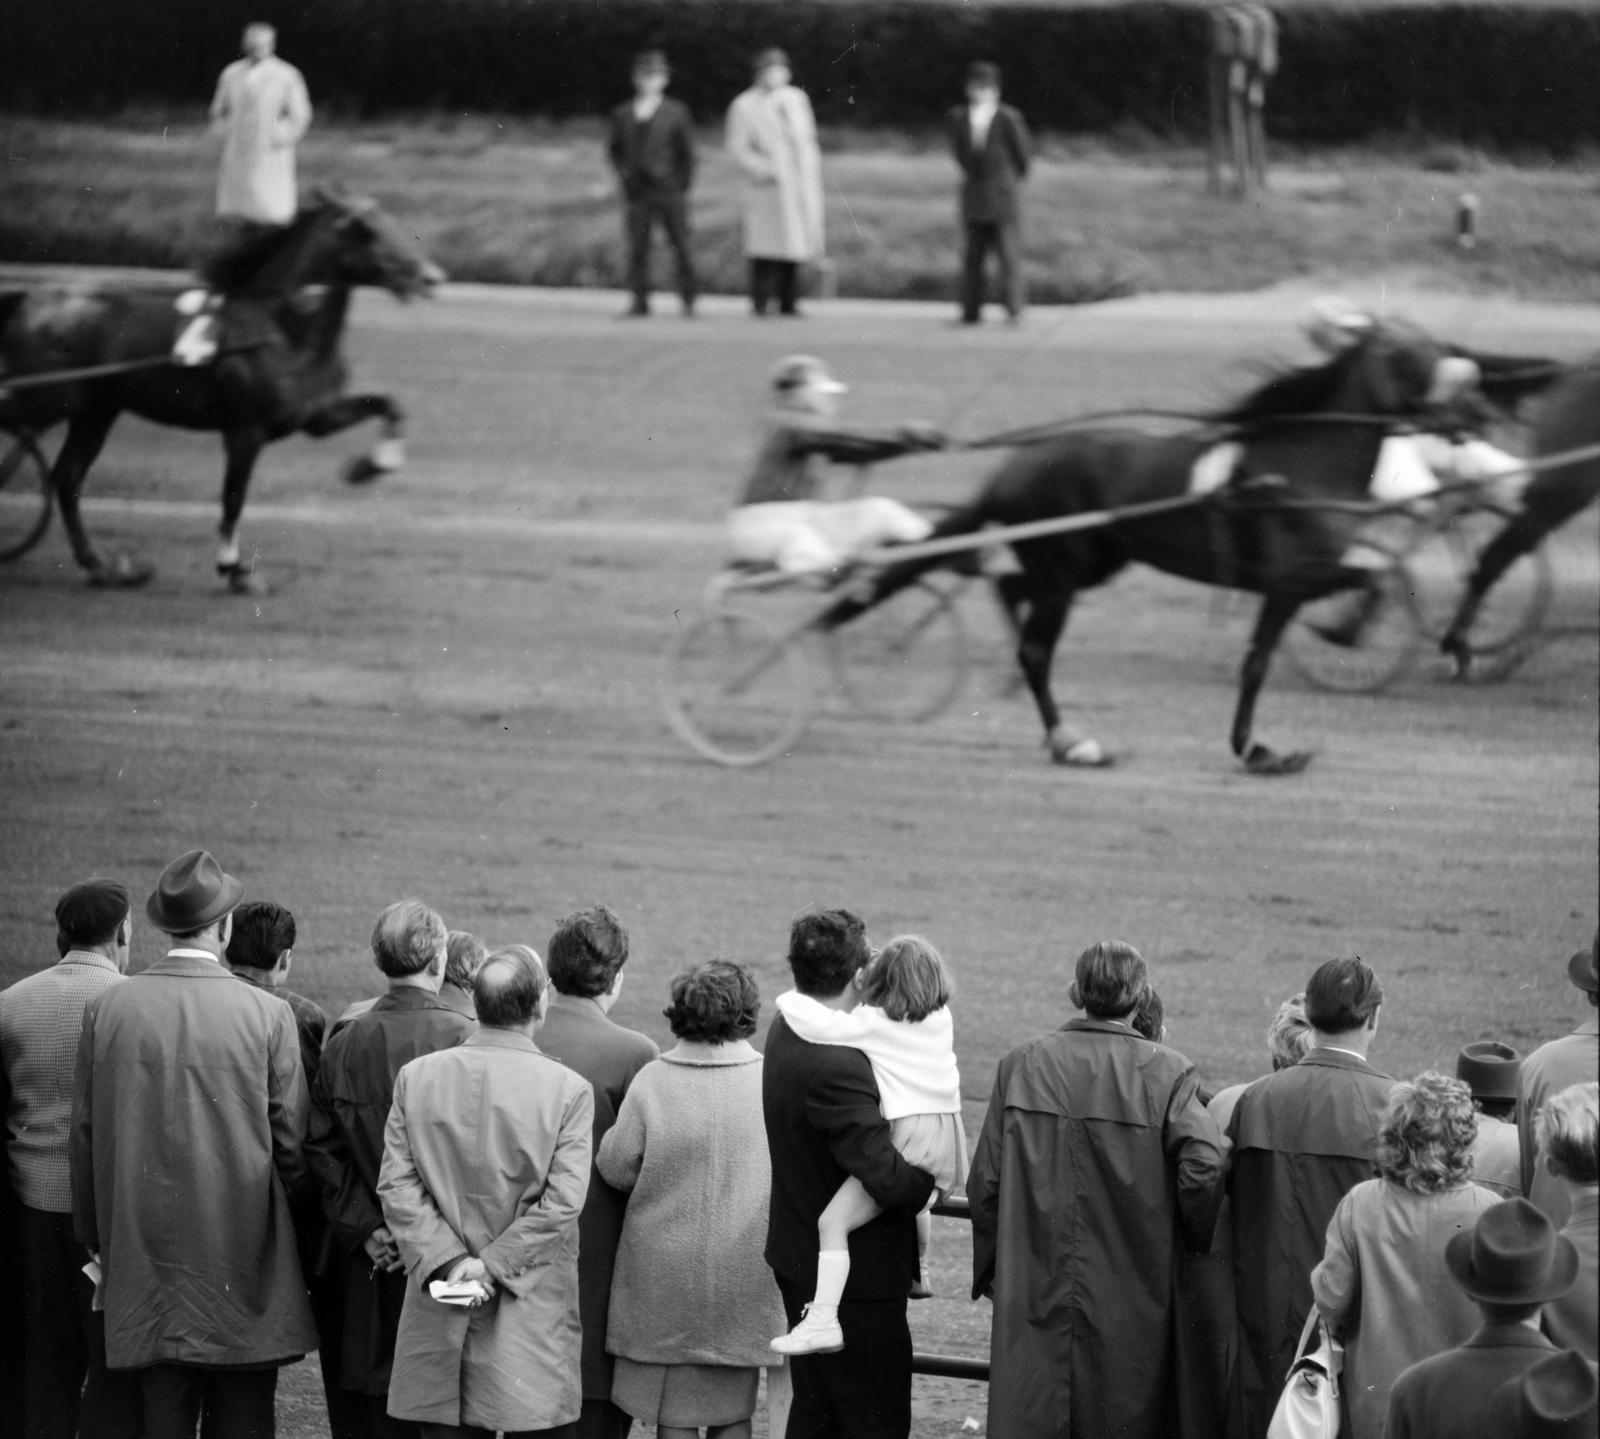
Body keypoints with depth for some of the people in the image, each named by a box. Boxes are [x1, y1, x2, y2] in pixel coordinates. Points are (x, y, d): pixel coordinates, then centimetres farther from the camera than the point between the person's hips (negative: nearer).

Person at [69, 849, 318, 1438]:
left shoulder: (106, 1009, -2)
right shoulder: (267, 1014, -8)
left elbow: (85, 1135, 4)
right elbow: (291, 1140, -3)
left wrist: (98, 1242, 15)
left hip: (144, 1256, 2)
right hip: (242, 1256, -2)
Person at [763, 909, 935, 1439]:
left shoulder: (787, 1032, 1)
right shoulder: (835, 1067, -28)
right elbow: (888, 1180, -30)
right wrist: (927, 1179, -10)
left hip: (800, 1261, 10)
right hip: (856, 1275, -10)